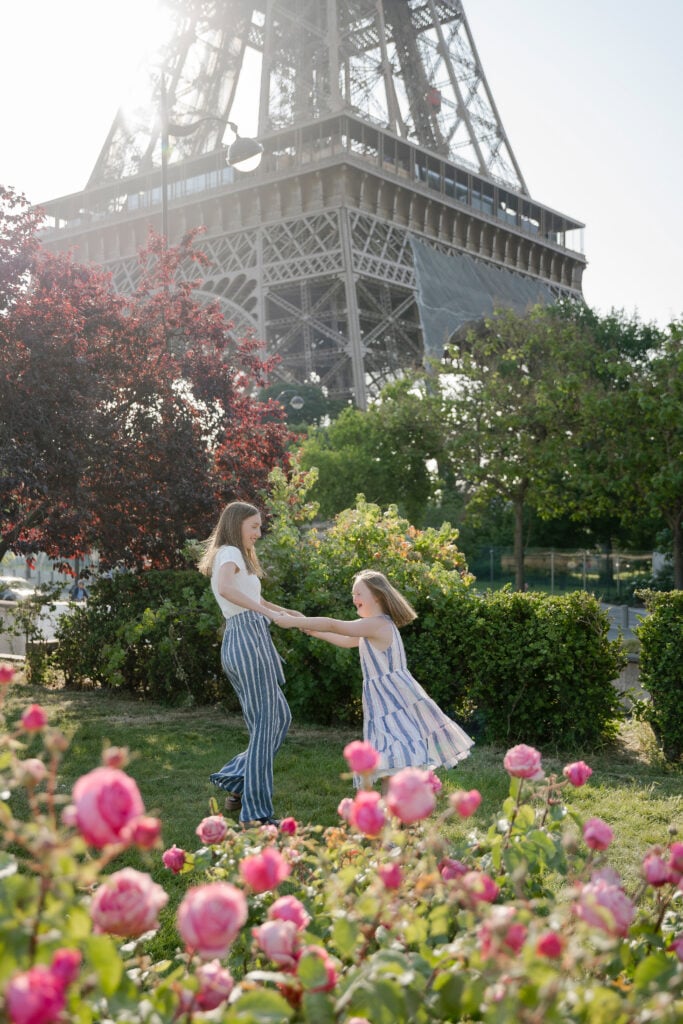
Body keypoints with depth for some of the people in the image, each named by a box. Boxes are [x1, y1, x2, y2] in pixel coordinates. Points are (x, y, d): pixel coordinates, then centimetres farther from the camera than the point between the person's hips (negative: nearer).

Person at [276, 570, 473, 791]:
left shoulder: (378, 624, -14)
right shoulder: (379, 625, 18)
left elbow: (334, 625, -17)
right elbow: (346, 641, 31)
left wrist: (295, 621, -11)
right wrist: (313, 630, 27)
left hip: (394, 700, -10)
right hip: (387, 701, 10)